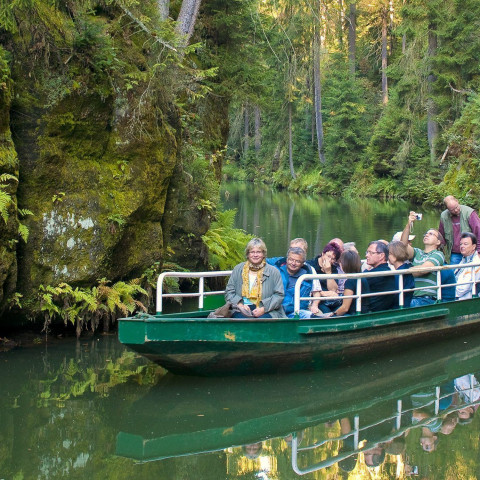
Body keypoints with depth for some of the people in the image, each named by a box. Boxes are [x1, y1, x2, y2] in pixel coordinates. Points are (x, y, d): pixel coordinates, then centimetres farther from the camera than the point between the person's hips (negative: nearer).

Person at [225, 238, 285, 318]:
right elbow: (229, 292, 13)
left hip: (266, 311, -1)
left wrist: (264, 308, -10)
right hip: (242, 311, 1)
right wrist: (240, 305, -6)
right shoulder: (238, 269, 16)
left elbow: (279, 295, 5)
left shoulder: (273, 271, 10)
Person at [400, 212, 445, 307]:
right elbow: (404, 244, 3)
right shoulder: (417, 253, 22)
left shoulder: (438, 255, 5)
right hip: (412, 297, 4)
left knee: (413, 304, -33)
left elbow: (422, 270, -8)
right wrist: (408, 224, -7)